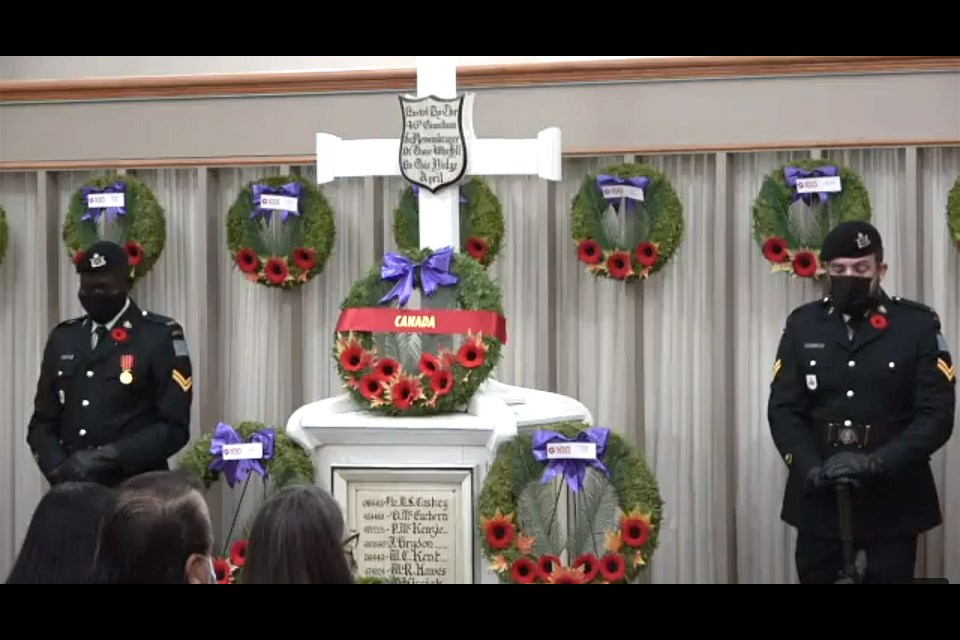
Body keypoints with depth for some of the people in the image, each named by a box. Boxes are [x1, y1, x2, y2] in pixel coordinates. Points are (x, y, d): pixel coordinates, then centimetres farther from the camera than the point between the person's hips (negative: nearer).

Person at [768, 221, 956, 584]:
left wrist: (877, 462, -23)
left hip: (893, 500, -2)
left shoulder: (918, 325, -2)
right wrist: (809, 468, -17)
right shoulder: (803, 325, 5)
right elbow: (783, 409, 1)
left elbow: (937, 415, -8)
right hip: (819, 498, 2)